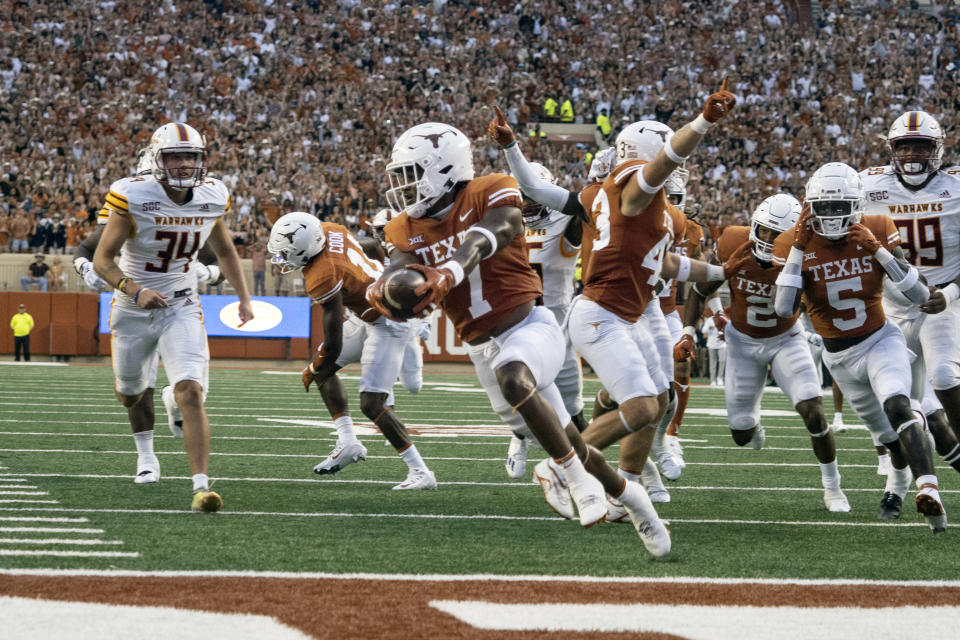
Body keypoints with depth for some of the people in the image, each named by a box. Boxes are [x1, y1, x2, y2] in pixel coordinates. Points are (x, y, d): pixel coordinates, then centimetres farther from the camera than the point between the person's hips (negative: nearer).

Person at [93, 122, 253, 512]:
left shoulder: (211, 198, -7)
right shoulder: (134, 198, -21)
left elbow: (224, 251, 13)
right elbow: (102, 260, -19)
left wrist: (244, 298, 8)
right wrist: (136, 291, -36)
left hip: (181, 308, 1)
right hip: (134, 310, -1)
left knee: (190, 393, -20)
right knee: (131, 392, 21)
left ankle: (201, 486, -22)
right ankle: (146, 450, 53)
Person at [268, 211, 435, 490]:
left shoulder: (323, 278, -32)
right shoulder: (329, 230, -10)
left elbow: (334, 346, -25)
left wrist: (312, 372, -5)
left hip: (389, 324, -10)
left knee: (373, 405, -12)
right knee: (324, 369, 13)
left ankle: (420, 472, -7)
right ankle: (348, 441, 14)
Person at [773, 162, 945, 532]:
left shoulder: (878, 233, -12)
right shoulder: (794, 244, -12)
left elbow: (920, 297, -16)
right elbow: (783, 310, -25)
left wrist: (879, 251, -26)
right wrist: (799, 248, -27)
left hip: (881, 342, -2)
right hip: (840, 357, 2)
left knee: (897, 406, -31)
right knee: (891, 437, 11)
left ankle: (928, 490, -42)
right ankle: (899, 482, 44)